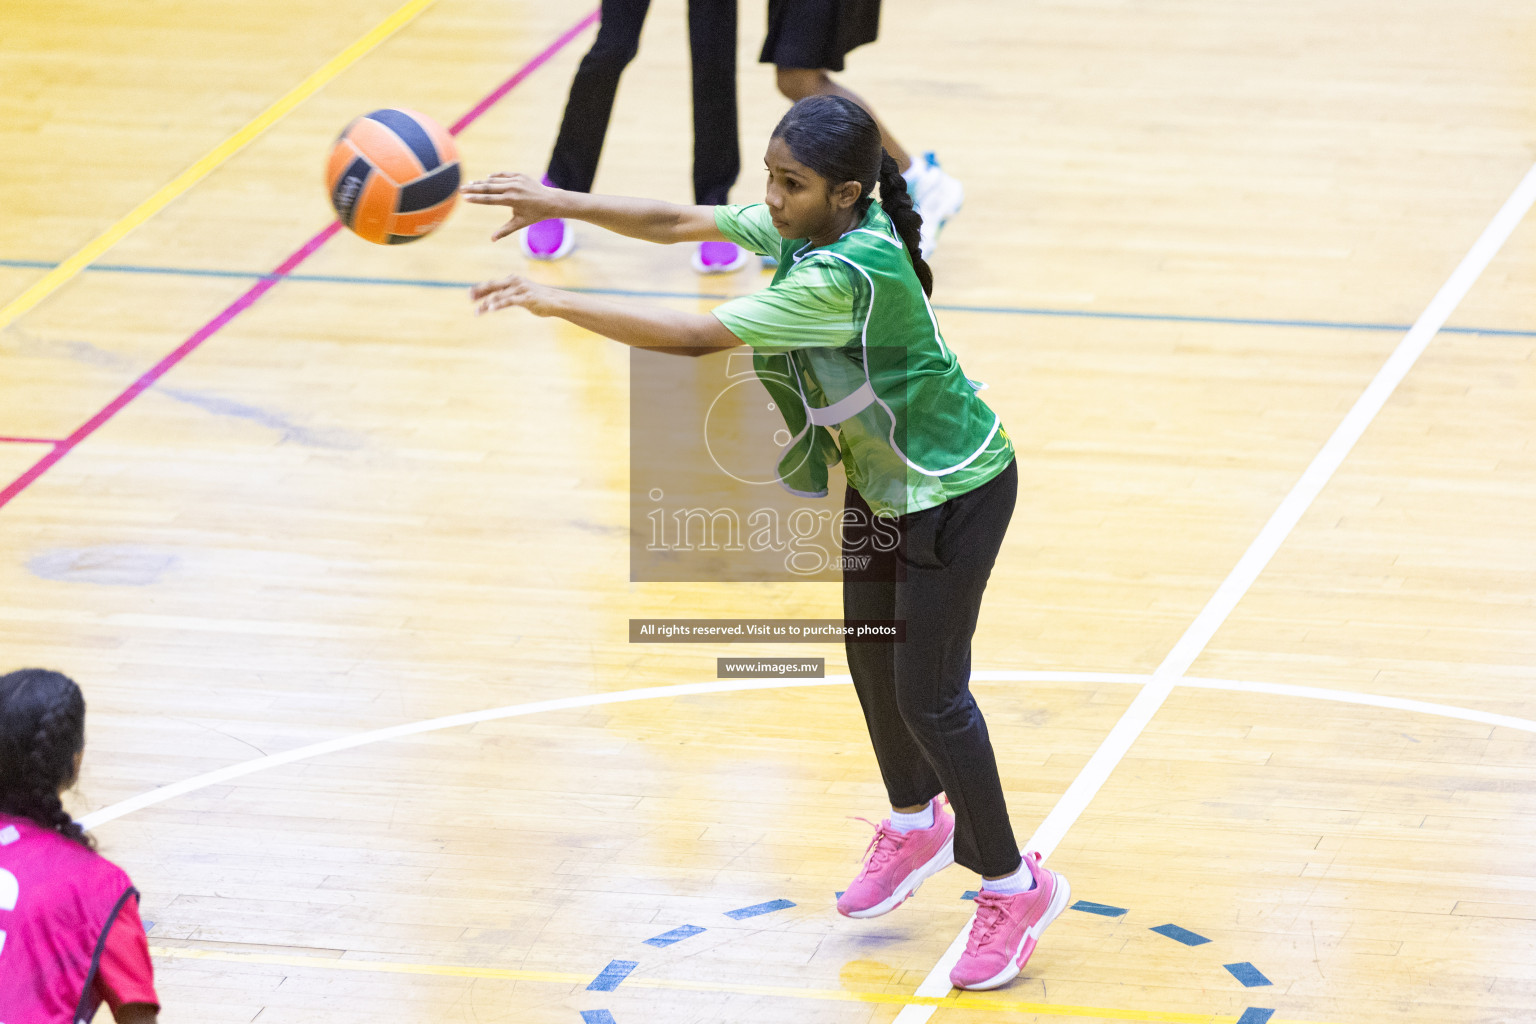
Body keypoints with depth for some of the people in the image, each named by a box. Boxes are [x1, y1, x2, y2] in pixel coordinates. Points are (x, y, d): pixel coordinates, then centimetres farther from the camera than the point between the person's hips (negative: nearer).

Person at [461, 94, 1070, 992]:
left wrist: (554, 302, -34)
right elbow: (678, 223, -1)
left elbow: (695, 337, -36)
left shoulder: (845, 276, -36)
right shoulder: (804, 227, -10)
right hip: (881, 481, 9)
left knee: (928, 693, -4)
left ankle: (1015, 884, 12)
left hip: (955, 493, -9)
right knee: (871, 660, 20)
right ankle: (917, 824, 44)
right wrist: (563, 204, -12)